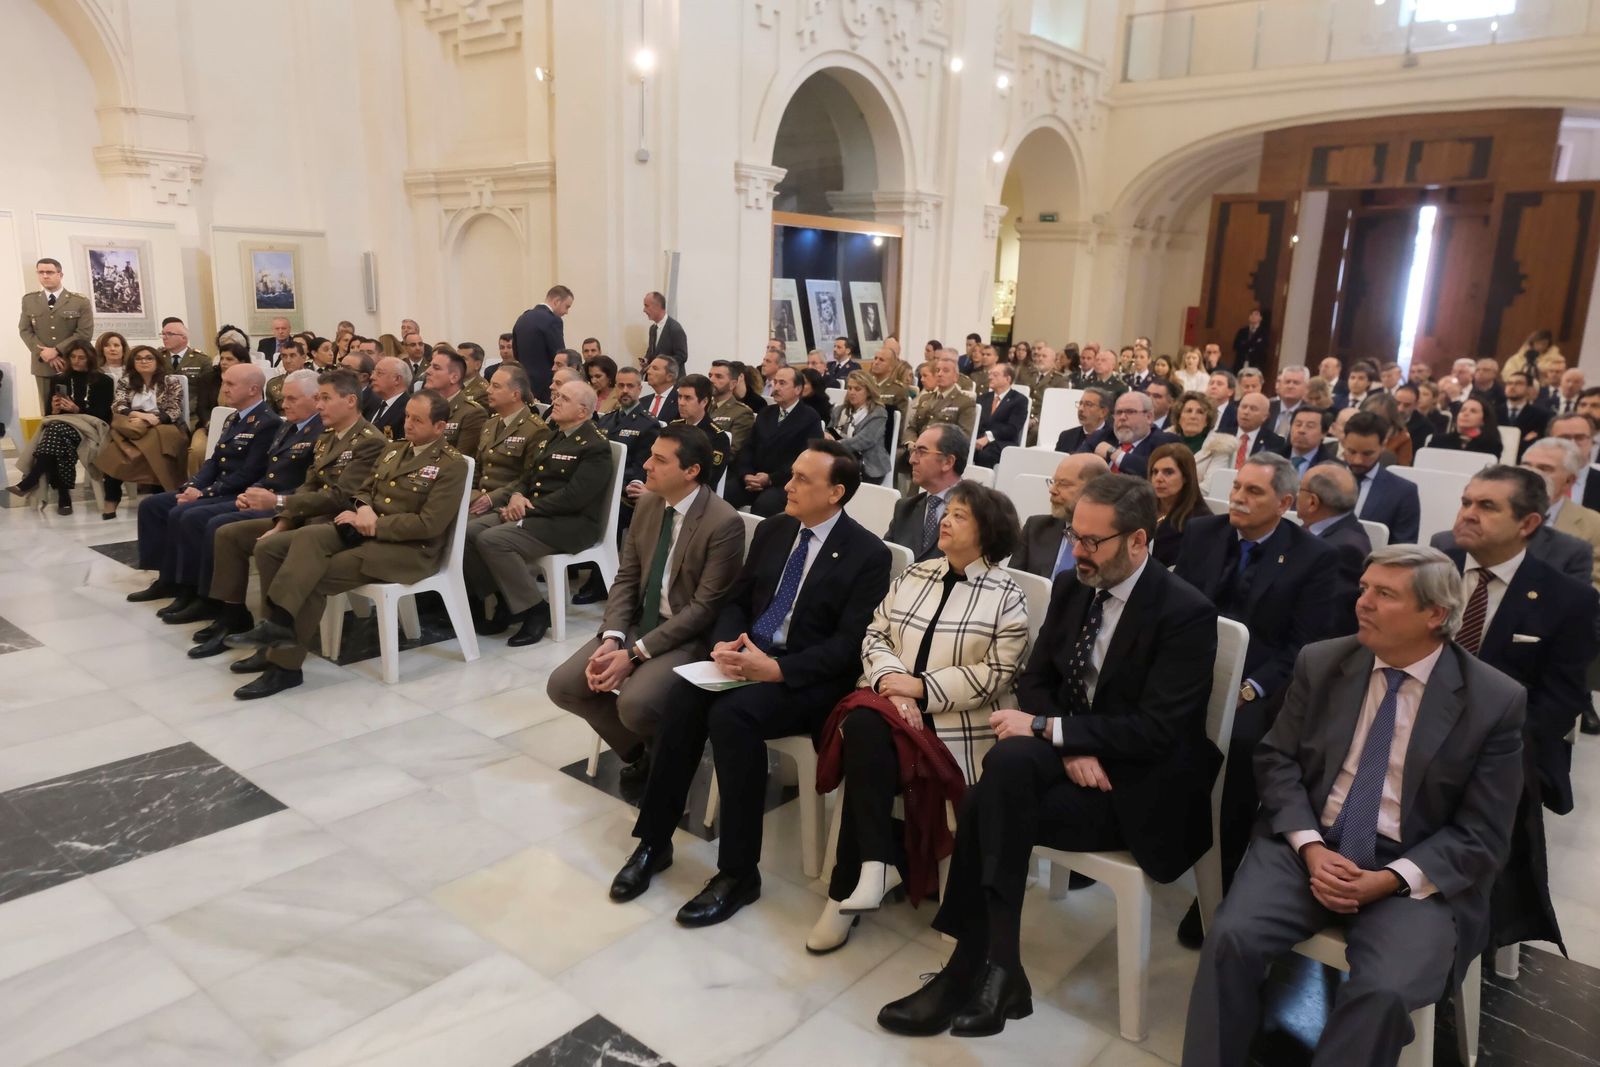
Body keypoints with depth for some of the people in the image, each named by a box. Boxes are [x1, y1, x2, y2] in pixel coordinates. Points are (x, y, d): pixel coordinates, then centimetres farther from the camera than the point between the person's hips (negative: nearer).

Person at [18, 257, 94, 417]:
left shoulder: (80, 301, 0)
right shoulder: (29, 300, 11)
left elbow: (85, 333, -8)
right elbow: (25, 330, 7)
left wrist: (56, 350, -15)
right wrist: (43, 353, -10)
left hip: (73, 365, -3)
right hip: (43, 365, 3)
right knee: (48, 413, 4)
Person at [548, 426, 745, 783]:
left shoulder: (724, 523, -20)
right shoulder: (648, 503, 2)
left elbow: (705, 607, -19)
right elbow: (626, 578, 6)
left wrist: (635, 653, -21)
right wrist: (611, 639, -12)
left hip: (689, 636, -7)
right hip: (638, 622, 7)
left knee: (635, 704, -30)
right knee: (562, 686, -6)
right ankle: (637, 750, 14)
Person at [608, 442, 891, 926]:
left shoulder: (868, 554, -8)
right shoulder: (772, 529, 11)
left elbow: (849, 644, -14)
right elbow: (736, 600, 14)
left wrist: (777, 668, -24)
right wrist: (725, 643, -8)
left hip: (810, 678, -5)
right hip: (747, 656, 6)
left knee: (731, 715, -32)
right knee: (681, 697, -23)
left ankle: (739, 872, -18)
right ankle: (654, 842, -8)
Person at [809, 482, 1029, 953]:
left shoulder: (1006, 596, -2)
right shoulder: (913, 575, 14)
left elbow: (996, 675, -9)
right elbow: (875, 635, 9)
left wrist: (921, 688, -16)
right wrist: (891, 681, -12)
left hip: (955, 721, -4)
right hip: (891, 699, 4)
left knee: (868, 753, -27)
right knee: (863, 726, -32)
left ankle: (847, 889, -13)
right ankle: (876, 862, -25)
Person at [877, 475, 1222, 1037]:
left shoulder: (1186, 614, -16)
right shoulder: (1070, 588, 3)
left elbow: (1156, 732, -21)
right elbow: (1035, 681, 7)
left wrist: (1046, 728, -22)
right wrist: (1068, 747, -13)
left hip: (1137, 786, -5)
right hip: (1070, 752, 6)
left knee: (990, 807, -26)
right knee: (1008, 761, -29)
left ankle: (978, 968, -10)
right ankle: (993, 969, -19)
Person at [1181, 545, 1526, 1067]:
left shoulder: (1496, 702, -5)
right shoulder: (1320, 662, 3)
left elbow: (1480, 835, -4)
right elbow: (1277, 760, 5)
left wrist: (1390, 880, -17)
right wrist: (1309, 847, -12)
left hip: (1418, 873, -2)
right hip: (1309, 846, 2)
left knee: (1384, 991, -28)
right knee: (1231, 937, -23)